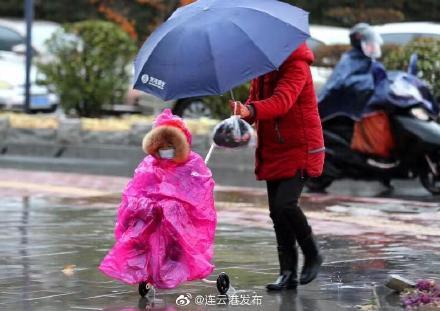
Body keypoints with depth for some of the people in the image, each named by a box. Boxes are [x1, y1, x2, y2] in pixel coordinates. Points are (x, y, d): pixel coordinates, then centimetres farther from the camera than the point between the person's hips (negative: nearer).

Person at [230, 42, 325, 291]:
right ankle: (289, 273, 11)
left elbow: (282, 100, -32)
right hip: (273, 152, 8)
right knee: (277, 211, 5)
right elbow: (255, 101, 15)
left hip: (300, 149, -8)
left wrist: (251, 110, -49)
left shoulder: (296, 66, -16)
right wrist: (240, 119, -9)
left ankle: (313, 255, 1)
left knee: (285, 203, -21)